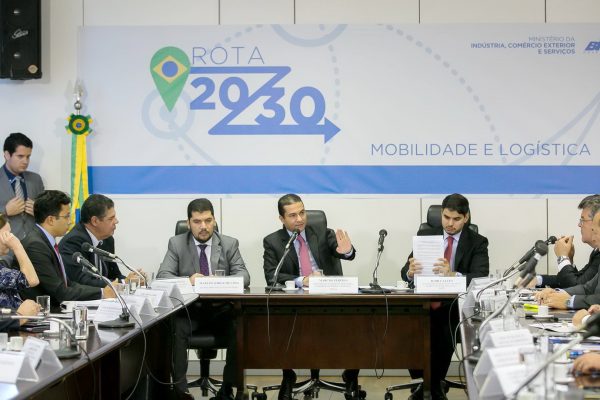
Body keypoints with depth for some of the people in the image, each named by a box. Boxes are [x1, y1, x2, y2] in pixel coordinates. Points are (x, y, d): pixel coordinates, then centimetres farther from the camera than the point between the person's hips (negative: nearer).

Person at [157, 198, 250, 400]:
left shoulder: (230, 244, 9)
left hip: (221, 309, 1)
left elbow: (243, 276, -1)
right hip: (189, 308, -1)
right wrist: (188, 280, -26)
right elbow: (162, 276, -5)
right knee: (176, 330, -33)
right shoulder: (176, 244, 6)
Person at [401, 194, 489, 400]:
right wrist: (411, 272, -25)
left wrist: (452, 274, -34)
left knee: (445, 329, -32)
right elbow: (405, 272, 2)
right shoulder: (425, 236, 9)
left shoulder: (477, 242, 3)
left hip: (456, 305, -2)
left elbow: (480, 277, -13)